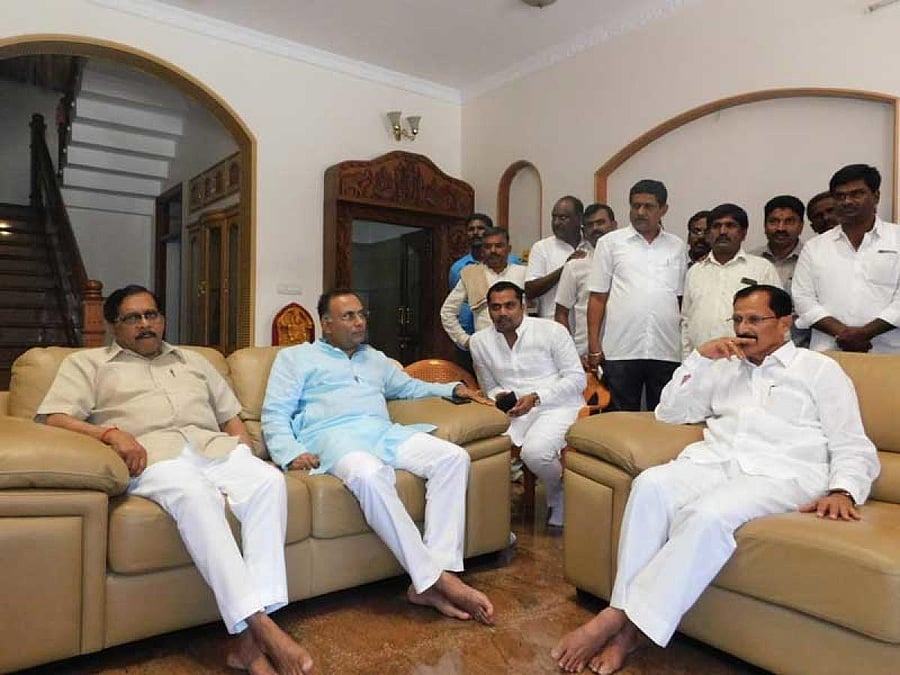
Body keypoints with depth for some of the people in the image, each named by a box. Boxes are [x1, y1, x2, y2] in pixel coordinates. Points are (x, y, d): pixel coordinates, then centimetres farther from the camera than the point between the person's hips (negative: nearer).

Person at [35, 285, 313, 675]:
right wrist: (110, 433, -14)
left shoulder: (193, 361, 32)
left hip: (213, 446, 4)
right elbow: (52, 418, 5)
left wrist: (243, 447, 6)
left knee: (269, 480, -30)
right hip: (152, 453, -4)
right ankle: (258, 625, -42)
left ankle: (248, 639, -36)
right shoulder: (87, 363, 21)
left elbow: (230, 415, 28)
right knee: (194, 494, -40)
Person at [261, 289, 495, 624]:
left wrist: (453, 388, 24)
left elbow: (409, 387, 42)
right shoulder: (294, 357, 18)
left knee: (453, 456, -21)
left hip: (385, 432, 6)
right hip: (335, 435, -5)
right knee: (369, 475, -41)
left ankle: (428, 582, -29)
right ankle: (435, 579, -34)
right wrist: (291, 453, -12)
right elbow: (275, 413, 8)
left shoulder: (376, 358, 33)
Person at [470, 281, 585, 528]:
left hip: (558, 406, -3)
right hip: (514, 412, 4)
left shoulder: (552, 330, -4)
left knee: (535, 451, -32)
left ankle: (560, 497, 2)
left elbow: (576, 378, -5)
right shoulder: (480, 341, 8)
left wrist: (535, 397, -16)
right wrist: (499, 396, -5)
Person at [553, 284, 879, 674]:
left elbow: (854, 448, 7)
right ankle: (628, 625, -29)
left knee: (710, 515, -36)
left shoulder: (821, 369, 14)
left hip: (779, 474, -3)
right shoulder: (725, 367, 25)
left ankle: (619, 618, -30)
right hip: (714, 462, 4)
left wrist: (843, 491, -15)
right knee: (651, 485, -30)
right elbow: (668, 413, 20)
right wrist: (700, 358, 9)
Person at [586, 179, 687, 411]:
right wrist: (594, 345, -4)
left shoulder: (677, 247, 13)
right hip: (620, 351, -2)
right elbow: (598, 297, 2)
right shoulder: (610, 243, 5)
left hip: (667, 351, 2)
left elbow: (682, 299, 13)